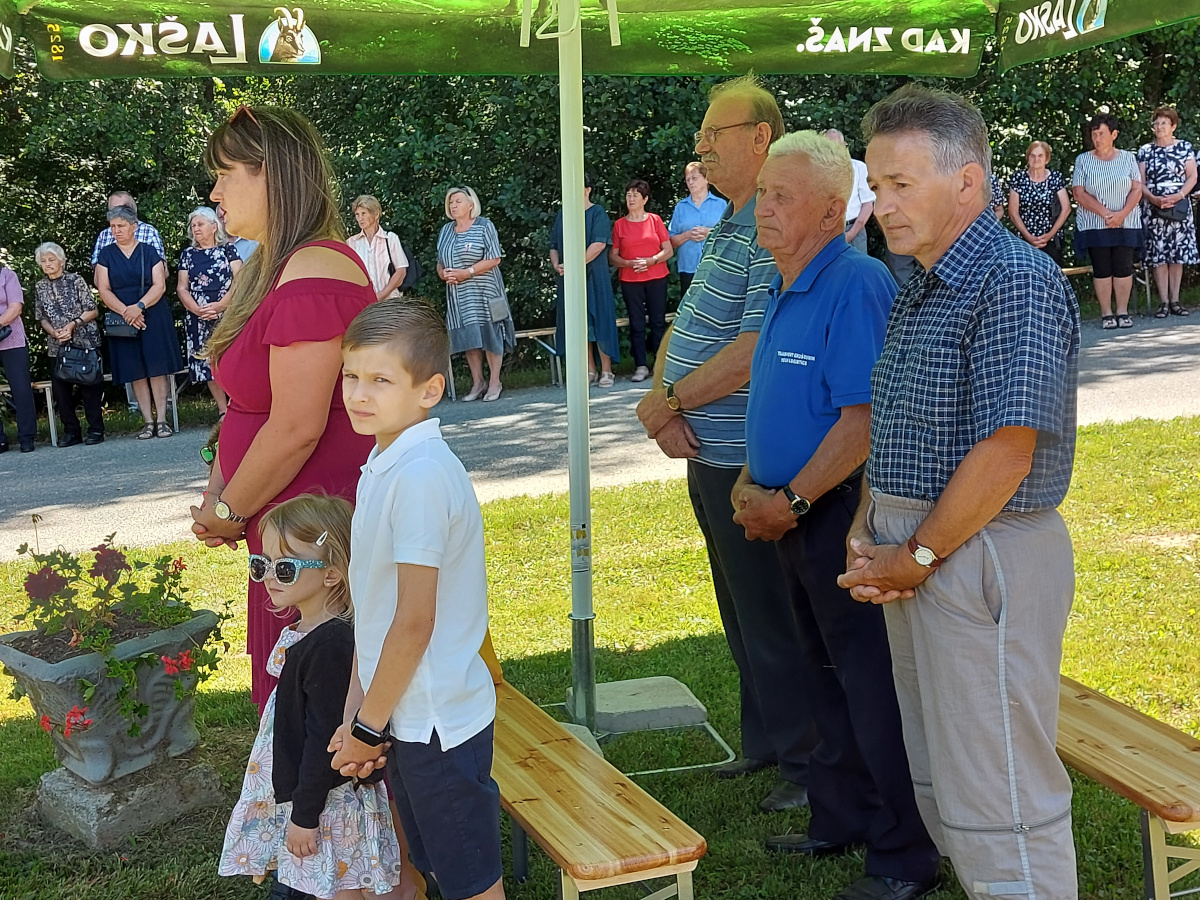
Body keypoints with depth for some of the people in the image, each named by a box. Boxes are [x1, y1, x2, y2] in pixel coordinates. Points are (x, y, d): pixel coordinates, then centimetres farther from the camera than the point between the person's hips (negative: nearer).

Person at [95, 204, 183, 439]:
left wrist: (139, 306, -18)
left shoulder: (149, 252, 5)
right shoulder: (105, 255, 8)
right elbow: (104, 290, 0)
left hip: (154, 316, -1)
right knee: (135, 371, 0)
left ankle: (161, 419, -1)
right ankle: (148, 422, 4)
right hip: (122, 320, 1)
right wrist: (125, 311, -14)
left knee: (157, 368, -5)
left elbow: (159, 285, -4)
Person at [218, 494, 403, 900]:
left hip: (328, 800, -9)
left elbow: (325, 740, -23)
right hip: (293, 788, 9)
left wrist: (305, 815, -18)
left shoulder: (330, 646, -25)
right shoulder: (302, 634, 5)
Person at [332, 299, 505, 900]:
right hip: (408, 716, 9)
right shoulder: (386, 464, 7)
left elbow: (415, 621, -22)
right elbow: (372, 607, 9)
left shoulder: (420, 476, -23)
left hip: (437, 721, -9)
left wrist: (368, 726, -12)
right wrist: (355, 714, 6)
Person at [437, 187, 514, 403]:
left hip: (483, 291, -5)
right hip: (458, 295, 5)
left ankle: (494, 382, 4)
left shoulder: (484, 226, -3)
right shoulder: (446, 231, 14)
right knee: (468, 337, 5)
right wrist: (443, 274, -5)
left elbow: (494, 259, -10)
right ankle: (477, 382, 14)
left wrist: (466, 273, -17)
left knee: (489, 335, -3)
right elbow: (440, 262, 19)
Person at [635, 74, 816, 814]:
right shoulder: (724, 228, 14)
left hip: (750, 464, -10)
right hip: (708, 455, 10)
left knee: (773, 618, 1)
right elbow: (684, 329, 15)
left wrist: (669, 401, -17)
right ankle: (765, 741, 35)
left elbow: (755, 350, -26)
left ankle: (808, 761, 16)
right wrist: (665, 401, -3)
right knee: (741, 613, 20)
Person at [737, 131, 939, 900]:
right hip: (793, 517, 9)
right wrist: (750, 484, 6)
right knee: (827, 676, 20)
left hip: (843, 513, -9)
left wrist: (789, 502, -19)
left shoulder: (856, 286, -18)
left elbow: (863, 419, -24)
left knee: (872, 690, 0)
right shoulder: (786, 289, 12)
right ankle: (840, 820, 35)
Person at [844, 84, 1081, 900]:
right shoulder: (922, 291, 14)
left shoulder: (1015, 283, -16)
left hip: (982, 559, -10)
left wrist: (917, 557, -15)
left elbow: (1006, 448, -22)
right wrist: (867, 535, 2)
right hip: (915, 560, 10)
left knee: (999, 802, -1)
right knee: (939, 784, 20)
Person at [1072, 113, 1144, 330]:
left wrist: (1122, 214, -14)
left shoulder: (1128, 158, 7)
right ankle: (1106, 313, 6)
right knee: (1101, 269, 0)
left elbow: (1137, 189, 2)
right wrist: (1106, 213, -13)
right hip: (1094, 225, 0)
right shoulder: (1083, 160, 4)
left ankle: (1123, 311, 7)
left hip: (1126, 224, 1)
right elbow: (1079, 193, -4)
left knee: (1123, 268, -2)